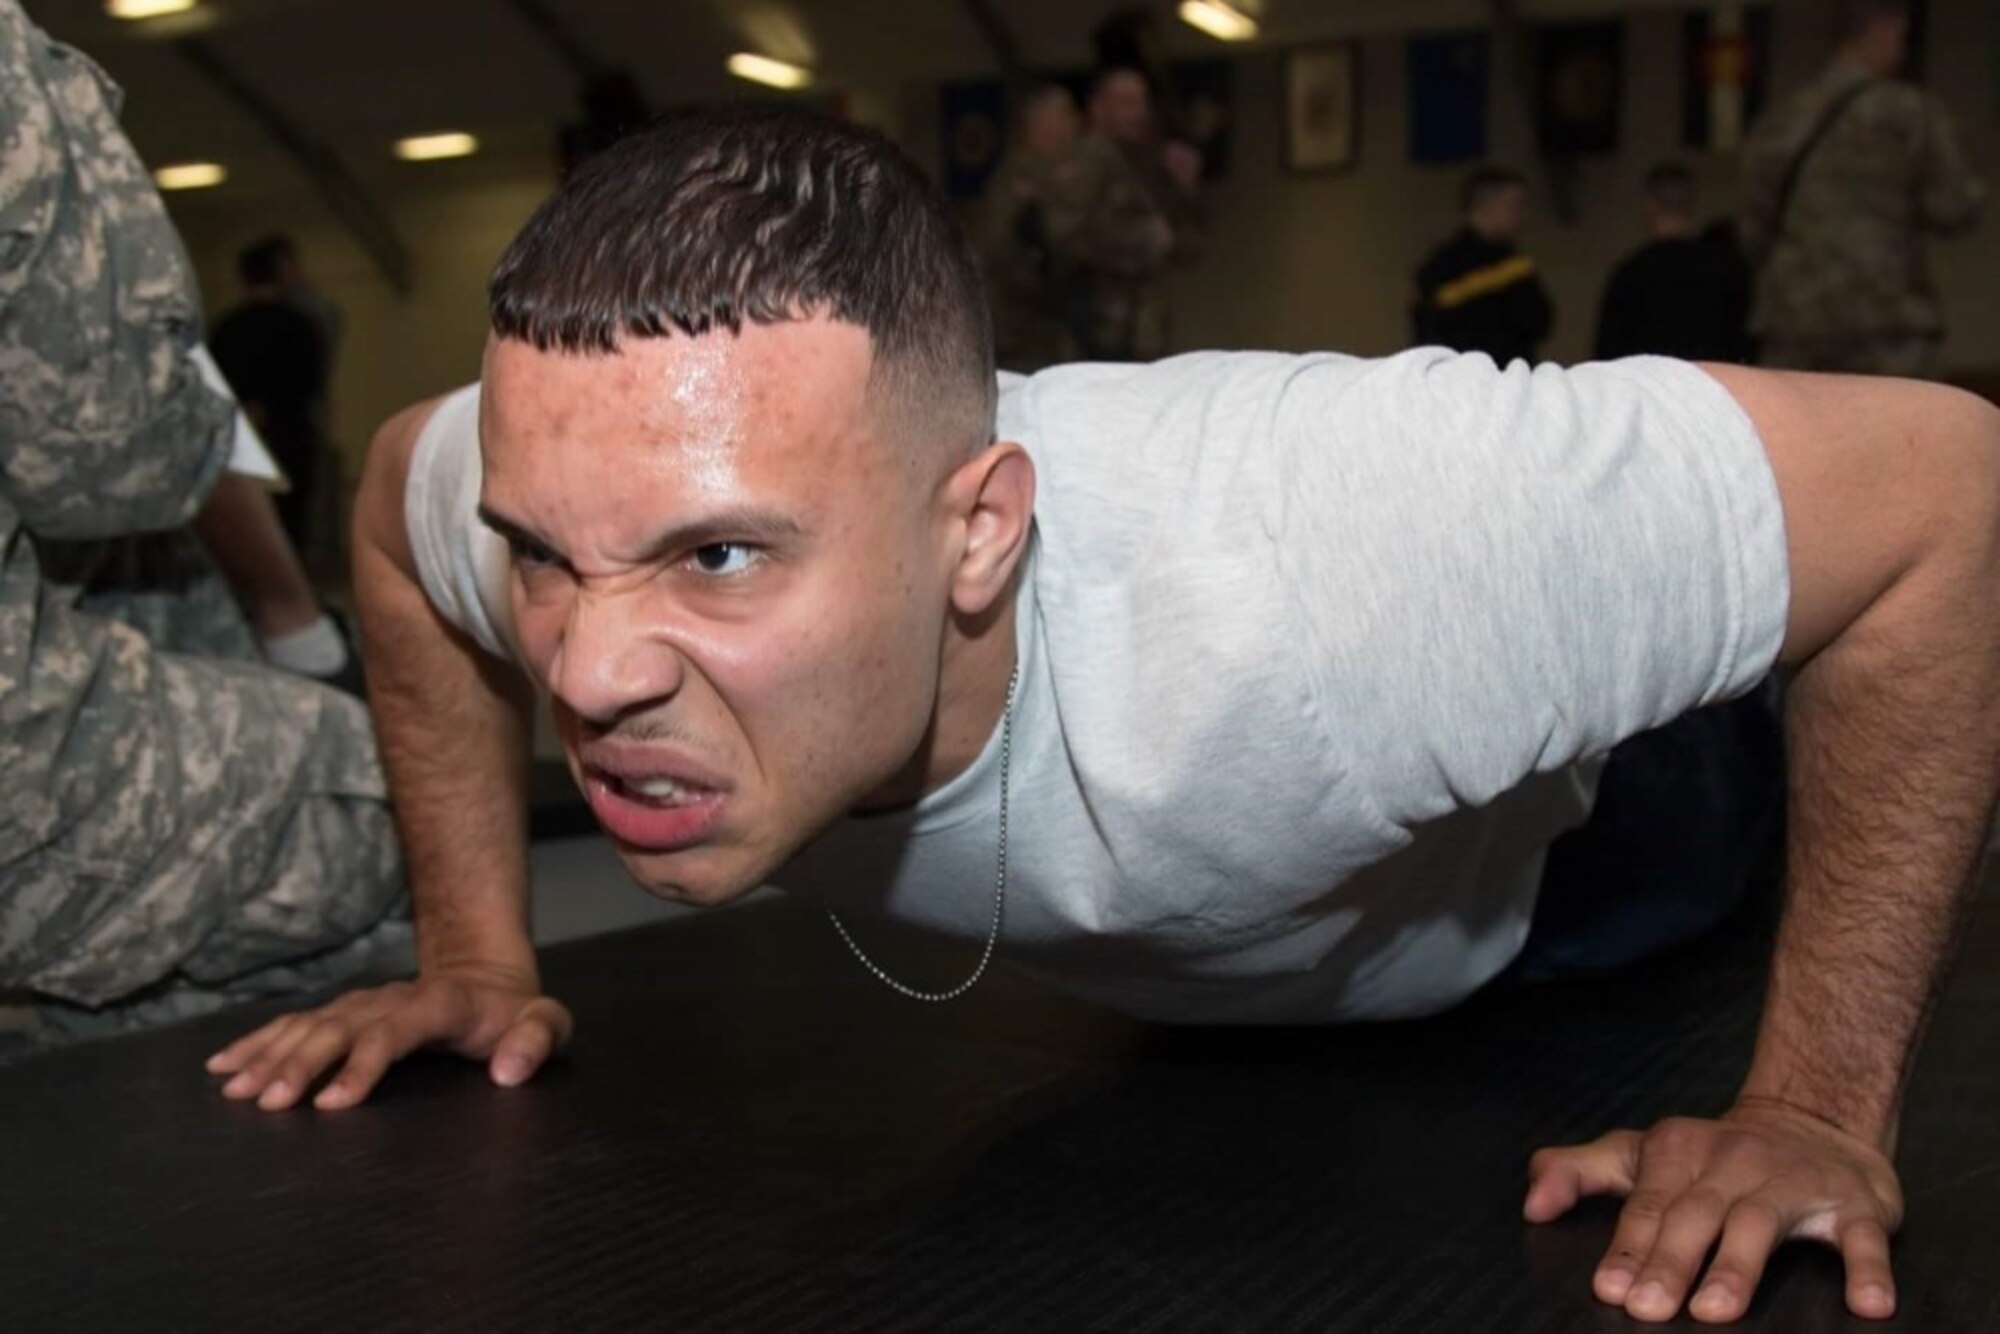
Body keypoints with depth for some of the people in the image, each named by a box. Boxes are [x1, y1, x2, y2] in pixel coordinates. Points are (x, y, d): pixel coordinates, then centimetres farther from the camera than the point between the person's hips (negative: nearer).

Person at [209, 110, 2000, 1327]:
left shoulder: (1281, 585, -52)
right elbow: (393, 485, -9)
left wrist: (1821, 1110, -36)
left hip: (1573, 859, -3)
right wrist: (479, 957, -13)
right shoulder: (574, 495, -35)